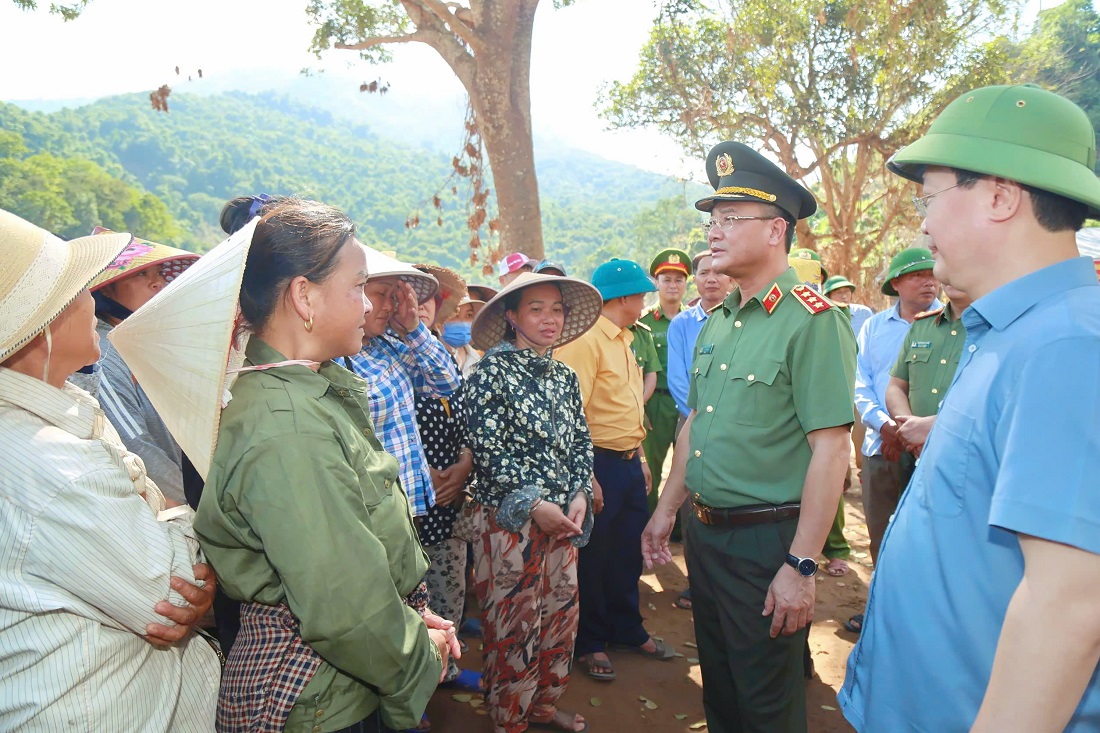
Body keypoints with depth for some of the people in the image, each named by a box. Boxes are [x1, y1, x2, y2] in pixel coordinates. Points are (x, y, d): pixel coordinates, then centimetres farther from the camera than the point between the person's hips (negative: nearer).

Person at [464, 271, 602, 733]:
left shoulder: (565, 377, 8)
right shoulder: (493, 373, -10)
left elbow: (581, 442, 10)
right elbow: (488, 451, -15)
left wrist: (579, 495, -5)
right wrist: (534, 505, -17)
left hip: (564, 517, 6)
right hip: (509, 519, -6)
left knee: (561, 616, 16)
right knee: (513, 624, 6)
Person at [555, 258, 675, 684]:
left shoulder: (622, 340, 13)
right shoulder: (587, 340, -17)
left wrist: (641, 458, 18)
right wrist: (587, 477, -25)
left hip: (629, 462, 9)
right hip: (600, 461, -9)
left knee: (627, 553, 19)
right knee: (593, 557, 7)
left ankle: (627, 631, 36)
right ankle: (589, 643, 24)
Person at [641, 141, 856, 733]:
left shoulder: (812, 322, -16)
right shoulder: (717, 320, 8)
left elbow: (830, 448, -20)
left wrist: (801, 566, -21)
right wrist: (667, 509, 15)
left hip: (767, 540, -7)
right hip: (704, 531, 7)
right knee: (718, 686, 23)